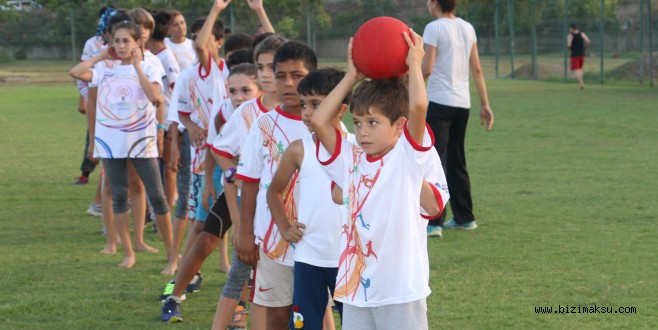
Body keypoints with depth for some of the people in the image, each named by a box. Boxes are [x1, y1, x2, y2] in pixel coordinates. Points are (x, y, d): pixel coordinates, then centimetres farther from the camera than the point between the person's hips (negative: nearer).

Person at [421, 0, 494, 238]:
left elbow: (426, 69, -14)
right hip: (463, 103, 7)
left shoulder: (434, 28, -10)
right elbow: (477, 70, 11)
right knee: (457, 162, 18)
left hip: (440, 103, -7)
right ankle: (464, 218, 25)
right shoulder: (467, 28, 10)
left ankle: (434, 223, -14)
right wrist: (485, 104, 14)